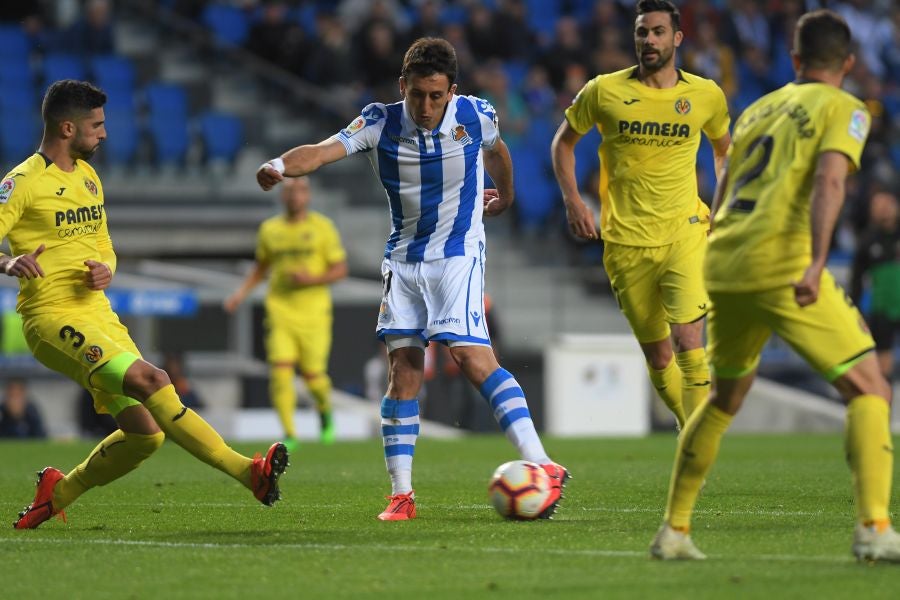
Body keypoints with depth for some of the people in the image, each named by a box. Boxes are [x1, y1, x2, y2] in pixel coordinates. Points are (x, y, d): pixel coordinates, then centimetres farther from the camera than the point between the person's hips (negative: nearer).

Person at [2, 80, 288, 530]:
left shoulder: (87, 176, 18)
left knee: (146, 433, 0)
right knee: (150, 381, -26)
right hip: (53, 319, -8)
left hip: (97, 313, 8)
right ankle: (248, 472, -28)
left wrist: (105, 270, 2)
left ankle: (58, 493, 20)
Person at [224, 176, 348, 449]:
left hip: (313, 312, -2)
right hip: (280, 310, 2)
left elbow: (340, 270, -1)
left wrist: (311, 279, -17)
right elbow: (261, 268, 21)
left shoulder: (322, 227, -1)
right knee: (280, 372, -12)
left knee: (313, 375, 0)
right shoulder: (269, 229, 8)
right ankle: (289, 435, -6)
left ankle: (325, 412, 33)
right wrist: (241, 293, 8)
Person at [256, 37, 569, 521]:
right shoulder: (381, 123, -9)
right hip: (404, 259, 3)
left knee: (472, 357, -19)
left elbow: (495, 152, 16)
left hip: (459, 254, -3)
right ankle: (401, 494, 4)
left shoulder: (475, 116, -8)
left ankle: (542, 467, -20)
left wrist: (505, 196, 35)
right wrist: (281, 165, -45)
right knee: (402, 369, -1)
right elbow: (324, 150, -24)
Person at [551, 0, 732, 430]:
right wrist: (573, 202, 2)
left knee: (688, 342, -18)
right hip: (625, 242, 1)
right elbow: (564, 141, 13)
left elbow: (723, 148, 21)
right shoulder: (604, 92, -2)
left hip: (684, 233, -1)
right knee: (658, 357, 6)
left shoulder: (706, 96, 1)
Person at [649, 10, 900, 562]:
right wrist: (817, 262, -24)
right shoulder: (843, 109, 5)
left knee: (725, 399, 25)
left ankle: (674, 531, 25)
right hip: (784, 264, -6)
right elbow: (828, 181, -13)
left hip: (723, 267, 6)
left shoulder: (758, 110, 24)